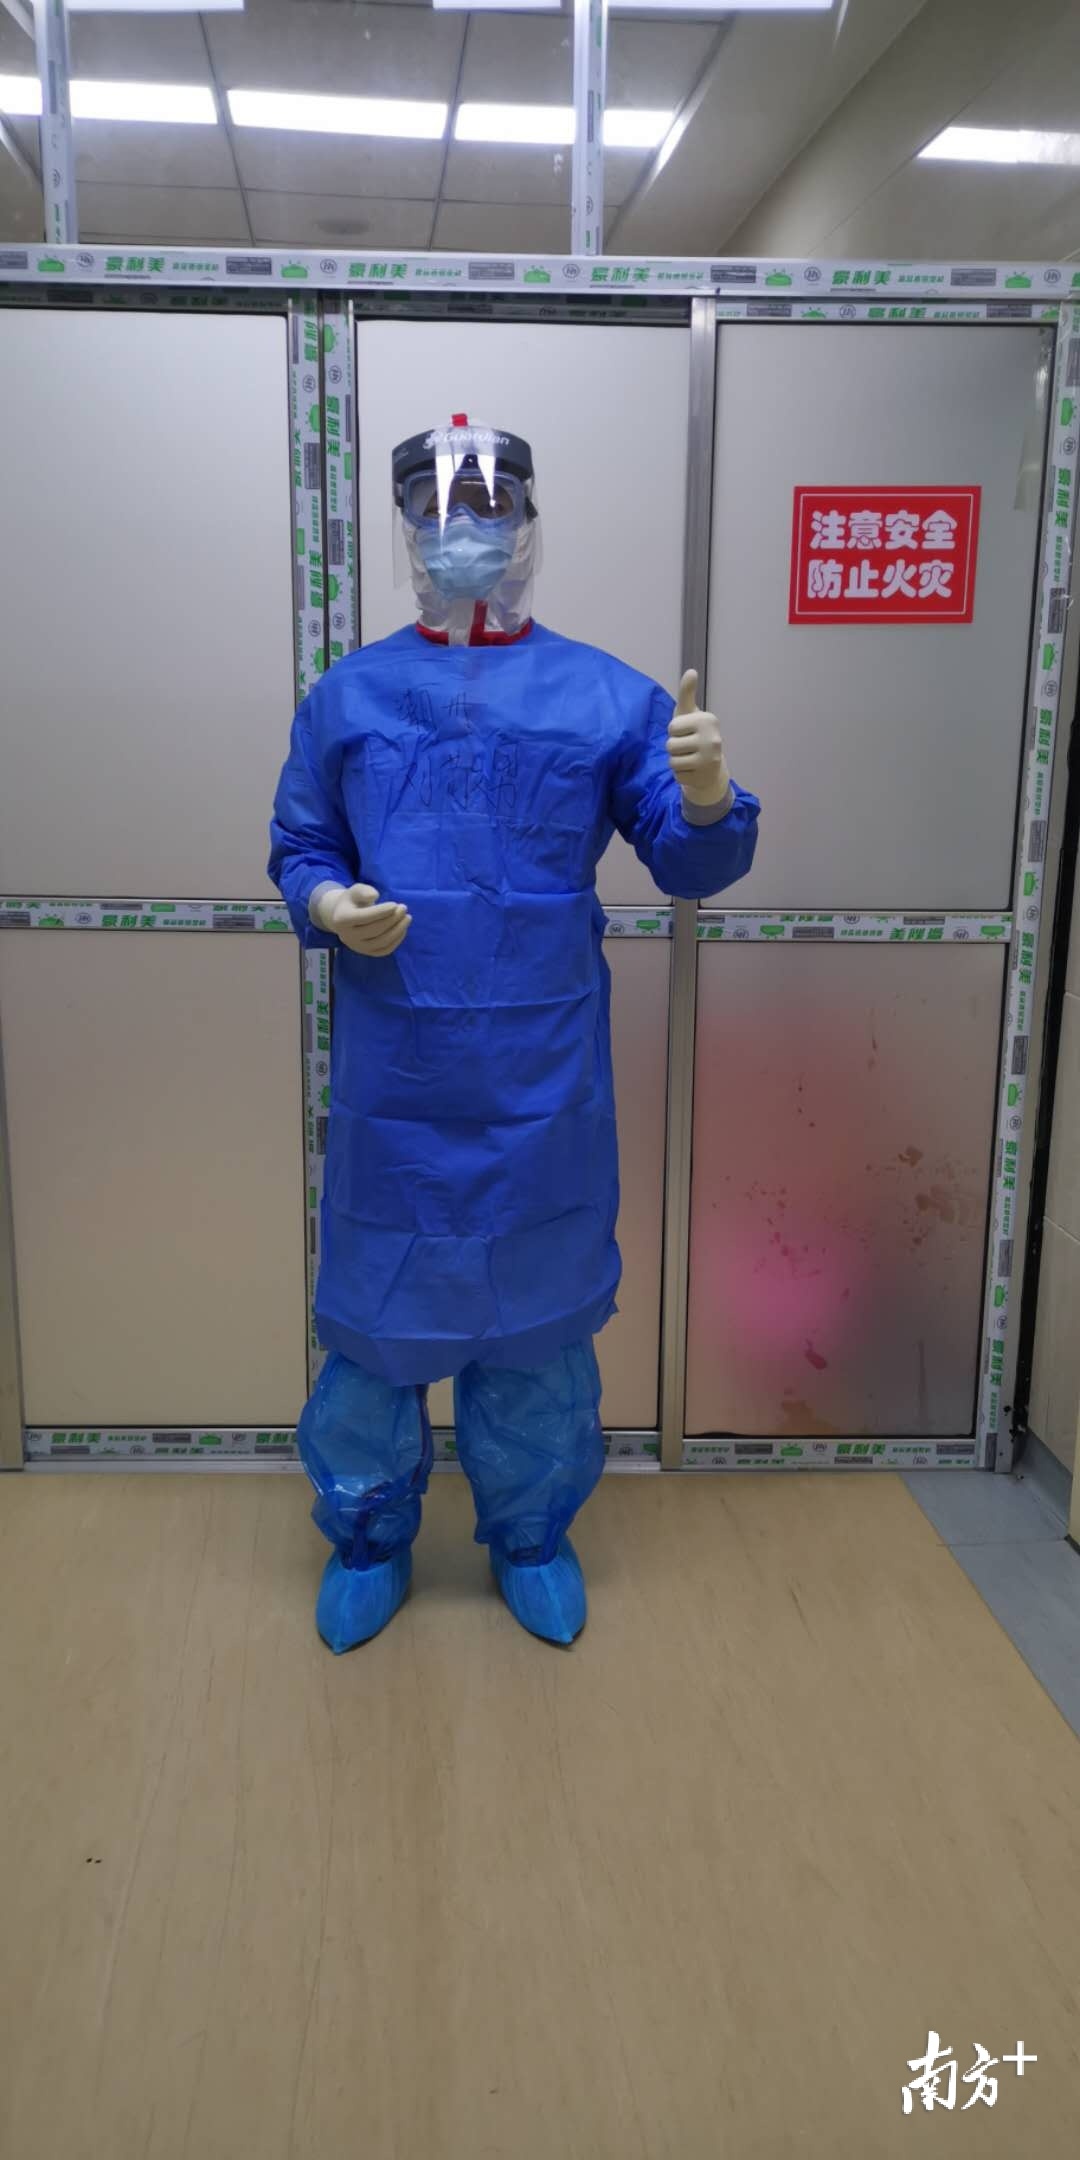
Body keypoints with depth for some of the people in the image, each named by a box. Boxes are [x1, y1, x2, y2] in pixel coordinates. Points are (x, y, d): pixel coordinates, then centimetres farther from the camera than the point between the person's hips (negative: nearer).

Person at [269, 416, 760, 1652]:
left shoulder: (606, 698, 1)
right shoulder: (346, 698, 4)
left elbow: (691, 866, 0)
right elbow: (297, 850, 10)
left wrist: (708, 797, -23)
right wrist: (327, 904, -12)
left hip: (544, 1083, 0)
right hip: (391, 1084, 1)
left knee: (539, 1312, 13)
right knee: (376, 1310, 11)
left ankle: (532, 1535, 36)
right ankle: (367, 1538, 34)